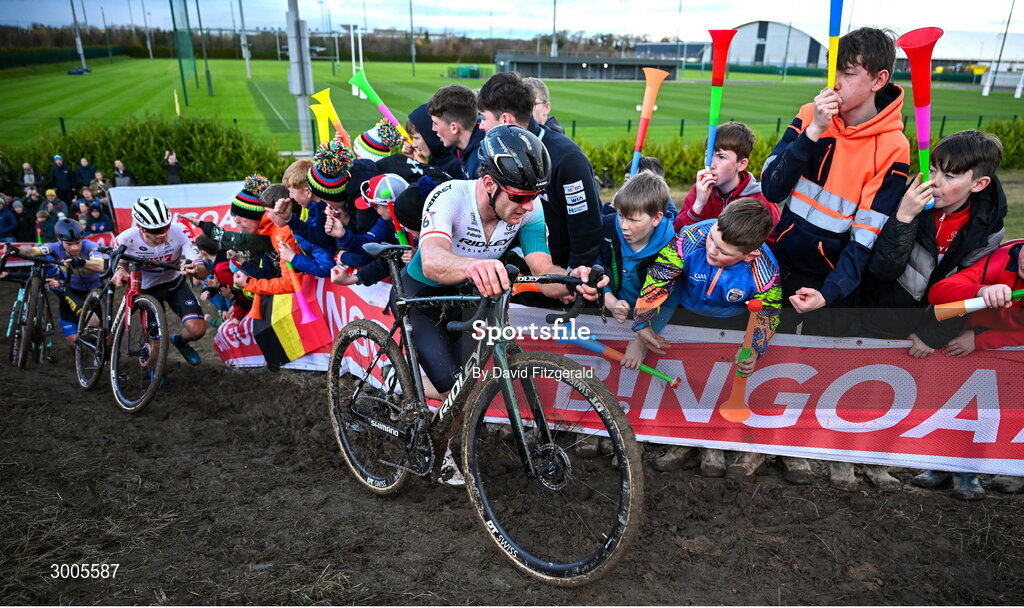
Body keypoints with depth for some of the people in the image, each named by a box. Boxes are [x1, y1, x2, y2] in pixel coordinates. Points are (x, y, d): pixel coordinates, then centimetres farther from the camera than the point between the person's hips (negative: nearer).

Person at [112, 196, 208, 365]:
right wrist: (119, 270, -26)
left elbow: (203, 272, -32)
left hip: (176, 284, 0)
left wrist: (194, 269, -56)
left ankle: (180, 342, 22)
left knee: (197, 330, -16)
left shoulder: (179, 232, -30)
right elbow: (121, 261, -3)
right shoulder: (126, 239, -27)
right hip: (146, 289, 0)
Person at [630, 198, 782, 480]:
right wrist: (642, 329, -27)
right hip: (688, 312, 1)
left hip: (733, 321, -1)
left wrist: (754, 350, -31)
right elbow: (656, 280, -26)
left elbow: (768, 313, -14)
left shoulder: (765, 270, -31)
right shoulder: (691, 238, -34)